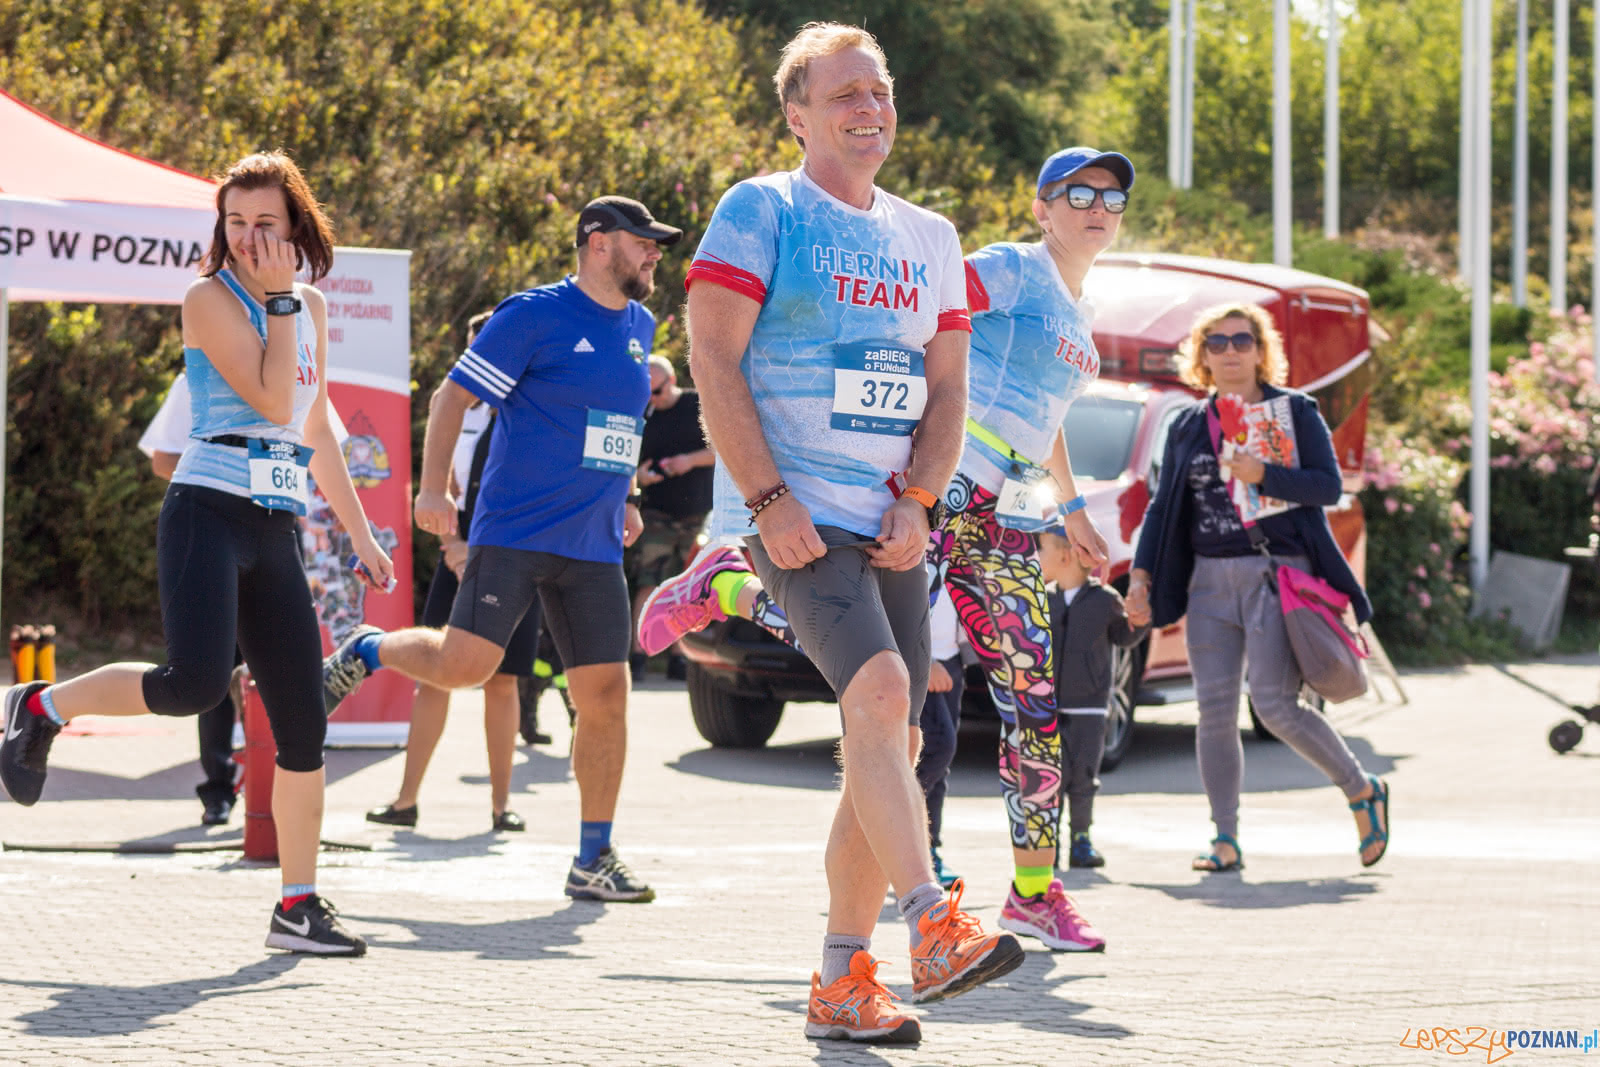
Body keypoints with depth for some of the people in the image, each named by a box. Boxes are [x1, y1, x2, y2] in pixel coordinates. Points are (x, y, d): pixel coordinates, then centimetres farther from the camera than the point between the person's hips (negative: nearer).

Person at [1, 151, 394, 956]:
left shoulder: (312, 308, 17)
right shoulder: (210, 297, -4)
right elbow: (273, 400, -14)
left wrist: (359, 532, 24)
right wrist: (278, 301, -10)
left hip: (277, 530, 7)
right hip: (209, 514, -7)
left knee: (303, 723, 1)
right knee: (195, 682, -26)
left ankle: (298, 906, 7)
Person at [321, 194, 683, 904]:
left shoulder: (639, 327, 15)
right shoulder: (535, 315, -7)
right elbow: (452, 397, -6)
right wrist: (432, 487, -16)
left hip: (595, 547, 6)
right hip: (515, 528, -6)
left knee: (605, 693, 0)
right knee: (464, 664, -16)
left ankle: (593, 861, 8)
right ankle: (365, 652, 16)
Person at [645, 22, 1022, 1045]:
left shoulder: (929, 240, 17)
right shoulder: (760, 211, -1)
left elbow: (946, 390, 16)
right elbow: (714, 360, -8)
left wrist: (916, 503, -1)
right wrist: (769, 501, -16)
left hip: (891, 525, 7)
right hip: (796, 516, -6)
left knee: (890, 747, 4)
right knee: (880, 694, -26)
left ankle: (843, 981, 12)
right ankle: (934, 929, -30)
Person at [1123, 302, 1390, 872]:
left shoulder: (1295, 411, 3)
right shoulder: (1188, 426, 14)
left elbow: (1329, 485, -5)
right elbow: (1163, 506, 16)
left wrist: (1262, 476, -18)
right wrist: (1141, 575, 7)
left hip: (1278, 573, -4)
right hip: (1211, 580, 4)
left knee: (1275, 705, -13)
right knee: (1215, 711, -3)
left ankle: (1362, 791, 8)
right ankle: (1226, 840, 3)